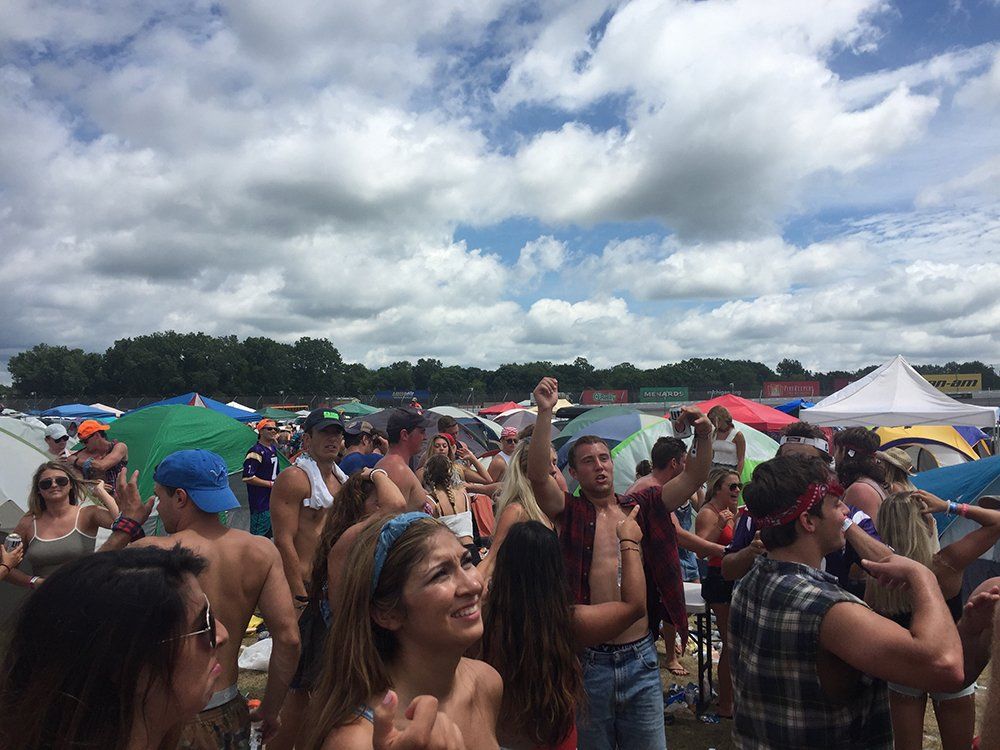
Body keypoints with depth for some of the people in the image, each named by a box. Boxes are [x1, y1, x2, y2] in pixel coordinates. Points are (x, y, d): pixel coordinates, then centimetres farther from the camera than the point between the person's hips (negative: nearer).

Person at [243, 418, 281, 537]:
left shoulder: (273, 448, 11)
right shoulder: (256, 452, -17)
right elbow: (248, 478, -22)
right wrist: (271, 484, -17)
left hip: (273, 499, 9)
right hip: (260, 502, -9)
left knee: (269, 533, 17)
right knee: (258, 535, -4)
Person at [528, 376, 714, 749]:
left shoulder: (643, 506, 5)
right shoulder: (569, 513, -4)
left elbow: (694, 477, 1)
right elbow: (538, 476, -21)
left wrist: (704, 435, -17)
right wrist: (545, 413, -30)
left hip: (640, 658, 3)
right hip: (589, 659, -3)